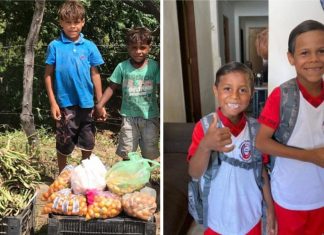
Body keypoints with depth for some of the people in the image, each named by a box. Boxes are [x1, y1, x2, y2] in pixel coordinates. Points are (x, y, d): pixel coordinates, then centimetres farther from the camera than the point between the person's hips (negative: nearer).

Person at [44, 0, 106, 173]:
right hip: (65, 103, -2)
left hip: (86, 102, 2)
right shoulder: (55, 46, -5)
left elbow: (95, 75, 5)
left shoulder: (89, 46, 0)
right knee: (64, 144, 10)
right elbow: (48, 75, -2)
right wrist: (53, 103, -7)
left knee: (88, 144, 13)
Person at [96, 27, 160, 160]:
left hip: (150, 116, 0)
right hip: (129, 116, 0)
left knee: (150, 155, 11)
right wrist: (100, 104, -10)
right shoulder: (122, 67, -4)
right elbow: (112, 87, 0)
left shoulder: (154, 66, -6)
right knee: (126, 154, 7)